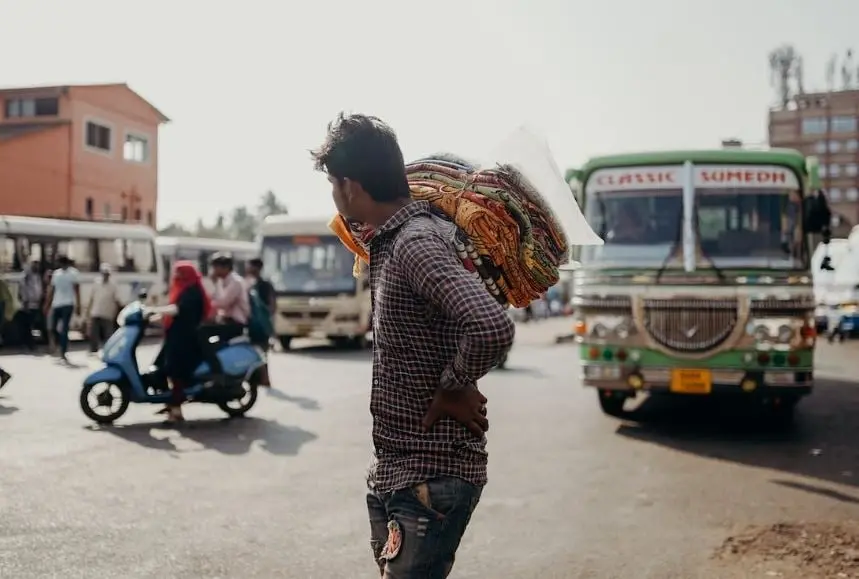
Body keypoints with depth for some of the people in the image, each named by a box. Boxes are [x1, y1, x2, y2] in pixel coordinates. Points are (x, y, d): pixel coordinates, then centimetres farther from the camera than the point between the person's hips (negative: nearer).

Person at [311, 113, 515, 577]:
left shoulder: (416, 242, -22)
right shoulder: (388, 240, 8)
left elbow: (492, 328, -36)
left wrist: (452, 389, -19)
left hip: (433, 475, -10)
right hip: (391, 470, 10)